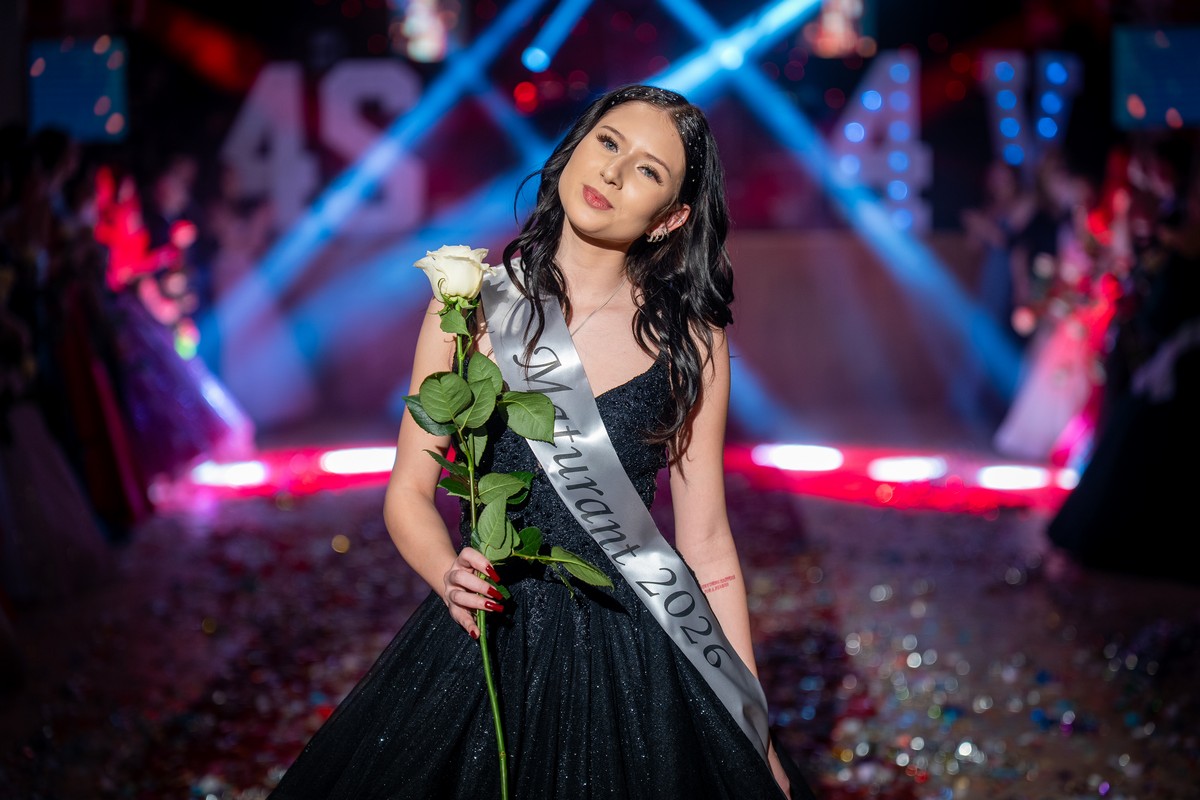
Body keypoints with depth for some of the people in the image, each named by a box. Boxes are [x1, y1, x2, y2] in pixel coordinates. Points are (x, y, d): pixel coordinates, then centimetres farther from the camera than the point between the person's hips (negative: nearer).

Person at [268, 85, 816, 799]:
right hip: (481, 649, 1)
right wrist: (449, 575, -20)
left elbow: (707, 547, -1)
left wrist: (754, 737, 0)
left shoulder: (691, 341, -4)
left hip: (632, 661, 0)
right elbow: (409, 492, 1)